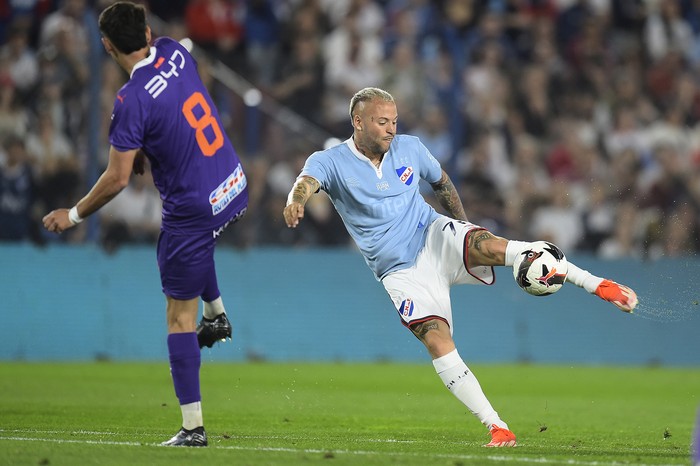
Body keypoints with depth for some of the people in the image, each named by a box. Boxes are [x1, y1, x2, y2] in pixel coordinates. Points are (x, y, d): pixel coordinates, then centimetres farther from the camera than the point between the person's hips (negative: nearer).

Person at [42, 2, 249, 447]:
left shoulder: (132, 100, -23)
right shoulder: (176, 51, -2)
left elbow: (118, 179, -19)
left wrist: (74, 215, -5)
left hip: (193, 209, -7)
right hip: (236, 190, 7)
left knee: (180, 316, 3)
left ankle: (193, 427, 3)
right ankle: (216, 313, 42)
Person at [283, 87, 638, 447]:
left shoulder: (409, 148, 4)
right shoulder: (330, 162, -7)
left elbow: (442, 182, 22)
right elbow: (307, 181, -28)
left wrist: (463, 228, 23)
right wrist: (297, 200, -52)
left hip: (435, 236, 1)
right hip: (402, 270, -1)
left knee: (495, 246, -30)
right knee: (438, 343, -21)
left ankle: (600, 286, -27)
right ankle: (497, 429, -19)